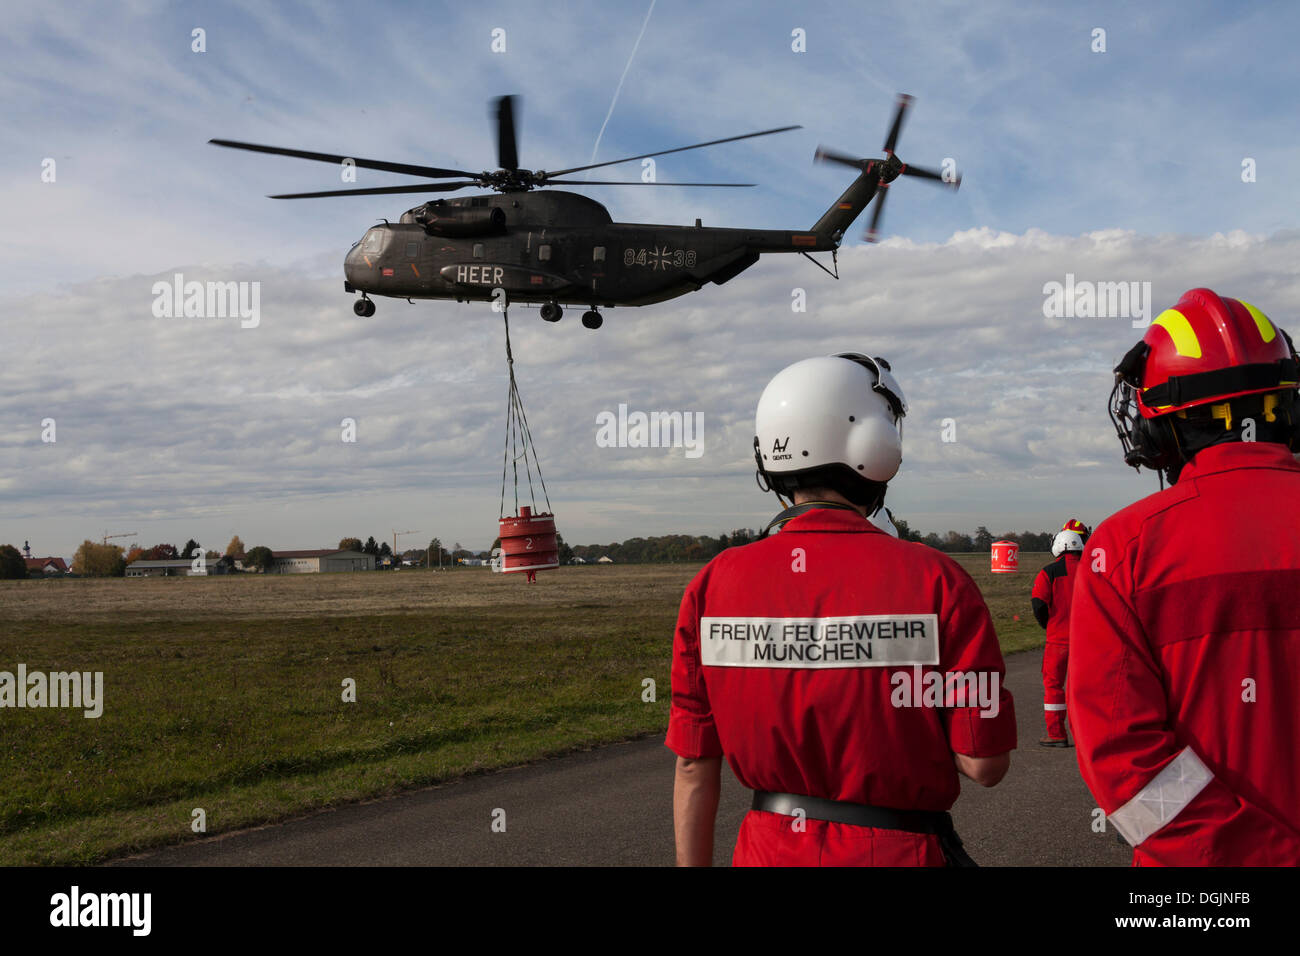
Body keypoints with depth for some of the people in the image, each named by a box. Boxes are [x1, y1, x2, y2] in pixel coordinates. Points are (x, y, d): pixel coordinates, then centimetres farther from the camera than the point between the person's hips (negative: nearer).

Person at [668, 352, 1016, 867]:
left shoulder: (713, 585, -7)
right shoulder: (935, 583, -16)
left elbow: (694, 765, -2)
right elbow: (985, 764, -13)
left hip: (769, 849, 3)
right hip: (898, 850, -3)